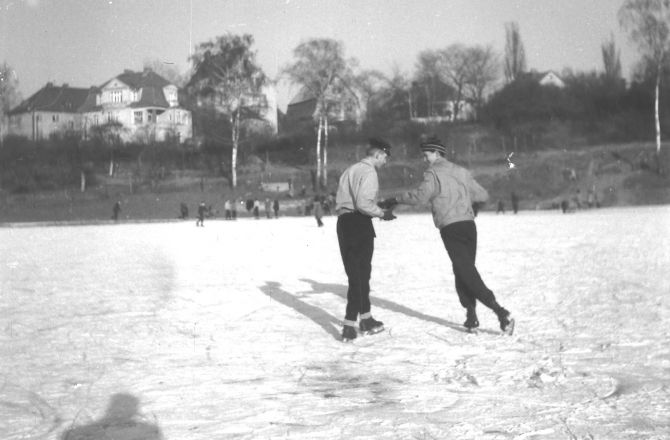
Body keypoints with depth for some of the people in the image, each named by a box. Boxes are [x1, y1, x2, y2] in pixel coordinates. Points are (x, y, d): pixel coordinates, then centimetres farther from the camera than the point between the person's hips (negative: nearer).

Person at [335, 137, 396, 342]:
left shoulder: (349, 171, 19)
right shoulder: (369, 172, -10)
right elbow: (363, 203, -22)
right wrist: (382, 213, -9)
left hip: (343, 222, 9)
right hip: (360, 224, -9)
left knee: (356, 272, 17)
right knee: (360, 275, -1)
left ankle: (366, 318, 27)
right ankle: (349, 326, -4)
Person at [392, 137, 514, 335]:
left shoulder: (433, 173, -4)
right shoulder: (461, 172, 16)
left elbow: (420, 196, -19)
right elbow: (483, 195, 19)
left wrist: (396, 199, -7)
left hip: (451, 228, -7)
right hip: (469, 224, 7)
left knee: (466, 274, -6)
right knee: (466, 271, 17)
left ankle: (500, 311, -18)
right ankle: (471, 316, 11)